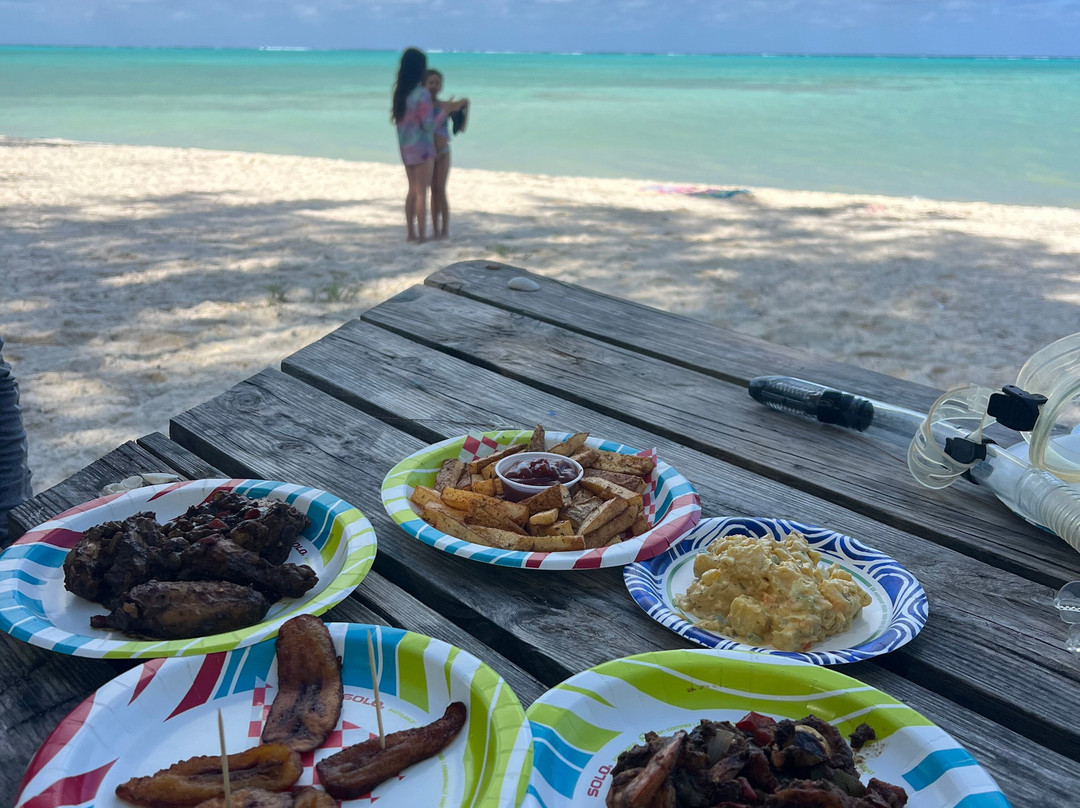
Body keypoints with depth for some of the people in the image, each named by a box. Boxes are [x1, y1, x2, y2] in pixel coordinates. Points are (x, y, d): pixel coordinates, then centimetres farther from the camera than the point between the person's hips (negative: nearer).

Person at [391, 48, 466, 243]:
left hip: (405, 147, 7)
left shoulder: (399, 91, 4)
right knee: (421, 193, -2)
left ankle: (411, 233, 18)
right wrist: (445, 110, -9)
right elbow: (429, 125, -17)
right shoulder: (422, 94, -17)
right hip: (422, 147, -7)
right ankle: (421, 236, 1)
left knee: (413, 190, 16)